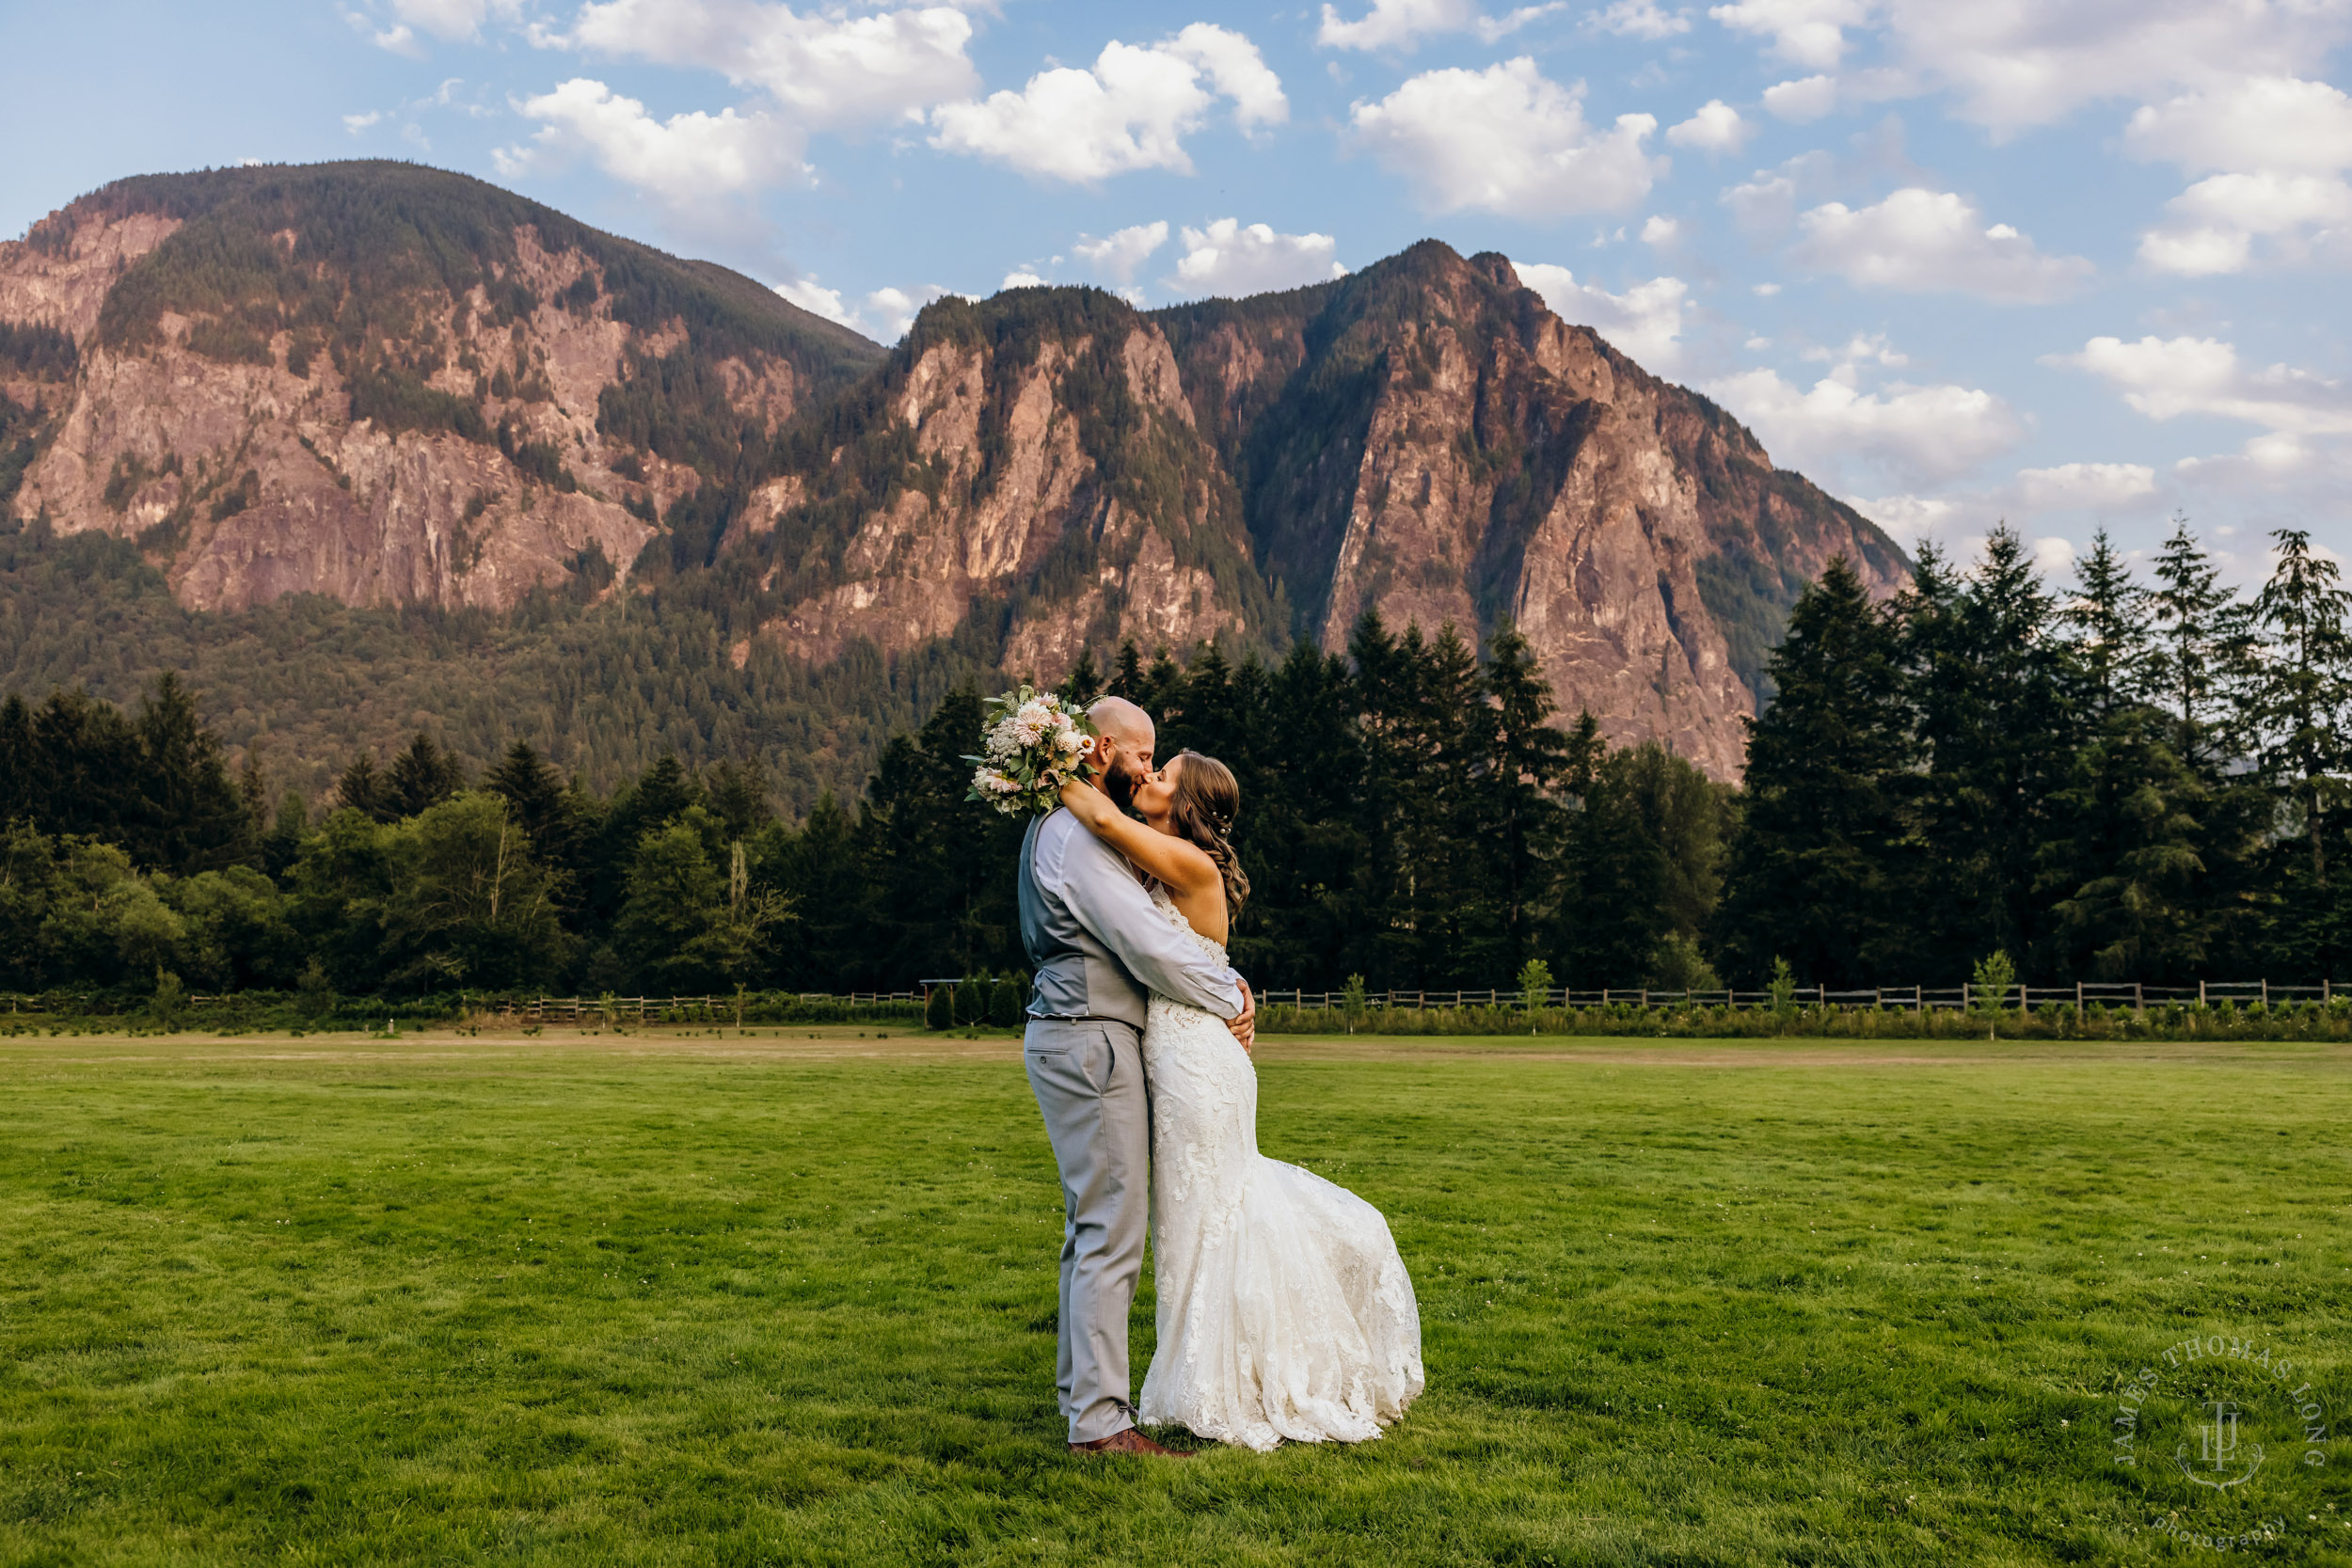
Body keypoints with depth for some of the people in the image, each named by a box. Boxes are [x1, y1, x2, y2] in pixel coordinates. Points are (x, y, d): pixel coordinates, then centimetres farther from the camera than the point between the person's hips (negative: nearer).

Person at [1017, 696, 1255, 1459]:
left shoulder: (1068, 830, 19)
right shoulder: (1076, 836, -16)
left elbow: (1140, 929, 21)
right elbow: (1147, 945, -18)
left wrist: (1220, 975, 7)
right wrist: (1227, 998, -4)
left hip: (1077, 1039, 11)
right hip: (1089, 1040, -11)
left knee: (1094, 1228, 16)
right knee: (1112, 1231, -9)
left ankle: (1082, 1390, 24)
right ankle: (1100, 1422, -6)